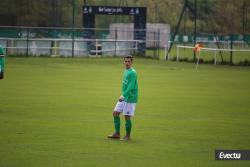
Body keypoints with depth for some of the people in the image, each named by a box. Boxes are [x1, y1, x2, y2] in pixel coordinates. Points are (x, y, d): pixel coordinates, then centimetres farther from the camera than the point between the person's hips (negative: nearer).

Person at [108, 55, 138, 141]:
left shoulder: (132, 73, -16)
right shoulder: (125, 71, 12)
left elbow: (131, 87, -23)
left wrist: (124, 95, -29)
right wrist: (123, 95, 18)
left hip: (130, 98, -9)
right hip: (123, 98, 9)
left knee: (127, 117, -4)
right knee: (115, 113, 8)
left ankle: (127, 136, 9)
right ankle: (117, 133, 16)